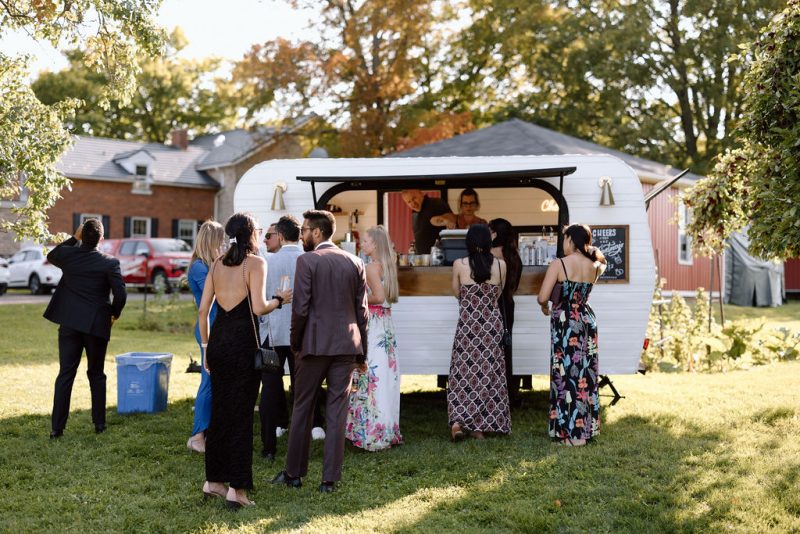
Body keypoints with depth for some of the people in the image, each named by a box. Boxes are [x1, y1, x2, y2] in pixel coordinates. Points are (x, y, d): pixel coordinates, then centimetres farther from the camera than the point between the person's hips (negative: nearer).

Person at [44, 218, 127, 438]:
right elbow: (120, 294, -14)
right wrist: (114, 313, 6)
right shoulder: (109, 263, -10)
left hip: (70, 323, 2)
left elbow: (51, 256, 22)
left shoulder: (68, 255, -2)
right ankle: (99, 423, 17)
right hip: (97, 325, -2)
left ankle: (57, 427, -1)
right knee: (96, 374, 13)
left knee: (65, 374, 3)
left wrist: (74, 238, 17)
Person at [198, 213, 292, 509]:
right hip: (243, 342, -6)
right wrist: (280, 299, 3)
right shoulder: (255, 263, -6)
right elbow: (259, 307, -16)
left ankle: (213, 481, 22)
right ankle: (237, 488, 1)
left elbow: (203, 310, 9)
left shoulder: (217, 265, 11)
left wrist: (206, 345, 17)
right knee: (241, 414, -1)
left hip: (218, 340, 6)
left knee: (219, 412, 14)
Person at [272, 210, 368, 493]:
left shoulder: (307, 261, -7)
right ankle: (330, 478, 7)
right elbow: (362, 310, 7)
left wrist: (295, 342, 2)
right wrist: (361, 352, 13)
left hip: (314, 343, -3)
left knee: (302, 408, 10)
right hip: (346, 345, 3)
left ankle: (294, 473, 18)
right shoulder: (355, 263, 7)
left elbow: (300, 308, -11)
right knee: (337, 412, 6)